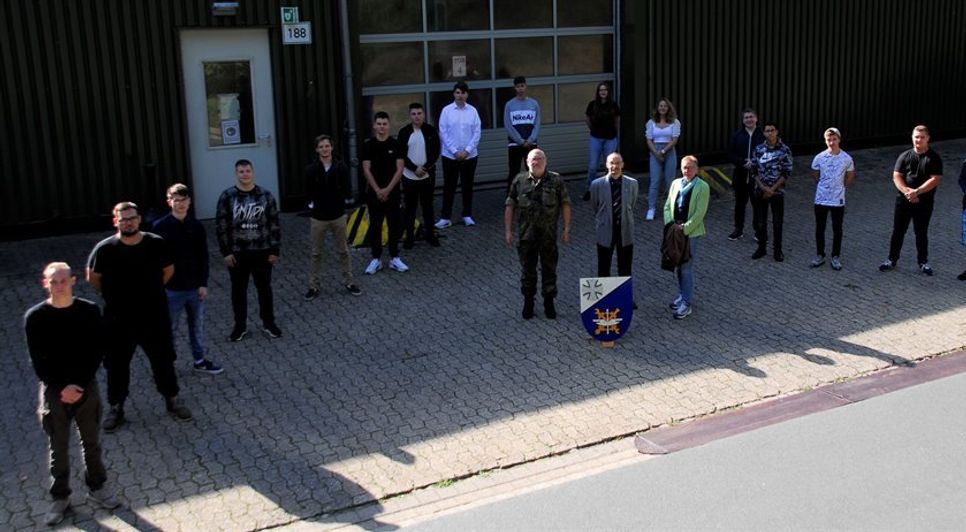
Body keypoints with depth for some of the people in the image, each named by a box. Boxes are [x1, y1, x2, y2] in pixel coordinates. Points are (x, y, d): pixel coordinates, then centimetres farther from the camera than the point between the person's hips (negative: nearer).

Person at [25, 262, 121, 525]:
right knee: (58, 447, 11)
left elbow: (97, 351, -5)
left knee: (91, 442, 15)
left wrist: (80, 384, -13)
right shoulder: (35, 317, -11)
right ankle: (60, 497, 25)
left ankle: (97, 488, 32)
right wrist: (61, 387, -16)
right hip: (54, 391, -1)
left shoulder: (90, 311, -8)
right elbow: (37, 361, -9)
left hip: (86, 387, 1)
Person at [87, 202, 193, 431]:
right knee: (117, 365, 12)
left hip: (154, 316, 1)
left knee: (163, 360, 15)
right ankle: (116, 408, 30)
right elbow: (93, 277, 2)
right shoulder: (105, 249, -15)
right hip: (119, 320, -1)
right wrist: (113, 294, 8)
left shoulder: (156, 244, -11)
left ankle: (172, 399, 34)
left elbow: (168, 270, 7)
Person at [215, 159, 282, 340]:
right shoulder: (227, 196, -6)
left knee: (264, 288, 12)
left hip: (262, 252, 0)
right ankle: (240, 326, 26)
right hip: (237, 253, 0)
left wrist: (274, 250, -2)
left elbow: (274, 224, 0)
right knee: (238, 290, 11)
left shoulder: (265, 195, -3)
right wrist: (226, 252, -7)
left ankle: (269, 323, 28)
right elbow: (221, 226, -3)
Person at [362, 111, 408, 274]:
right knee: (375, 226, 5)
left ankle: (394, 258, 15)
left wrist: (387, 189, -11)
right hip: (374, 192, 0)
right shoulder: (368, 145, -2)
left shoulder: (396, 145, -2)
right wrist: (378, 190, -11)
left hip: (392, 192, 0)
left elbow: (399, 170, -5)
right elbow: (366, 170, -4)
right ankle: (376, 259, 13)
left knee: (394, 225, 5)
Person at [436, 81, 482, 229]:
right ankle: (445, 217, 9)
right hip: (450, 156, -1)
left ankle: (467, 215, 22)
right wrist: (455, 151, -10)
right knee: (449, 187, 3)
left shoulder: (472, 111, -1)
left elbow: (477, 132, -2)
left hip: (470, 155, 1)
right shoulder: (447, 110, -4)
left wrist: (466, 151, -9)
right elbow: (443, 133, -4)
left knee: (467, 186, 10)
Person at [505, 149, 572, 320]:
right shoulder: (519, 180, -2)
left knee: (549, 268, 9)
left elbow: (565, 204, 0)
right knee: (527, 268, 10)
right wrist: (508, 230, -2)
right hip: (526, 234, 0)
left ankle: (549, 302, 25)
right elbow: (510, 206, 1)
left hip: (549, 234, 0)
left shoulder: (556, 180, -4)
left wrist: (567, 228, -4)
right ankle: (528, 301, 26)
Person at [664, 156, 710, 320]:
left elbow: (700, 212, -13)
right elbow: (667, 206, 10)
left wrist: (685, 229, -17)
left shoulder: (702, 187, -8)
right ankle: (682, 295, 31)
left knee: (686, 268, -5)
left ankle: (687, 303, 2)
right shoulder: (676, 183, 8)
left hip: (691, 232, -5)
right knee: (676, 266, 13)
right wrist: (669, 223, -5)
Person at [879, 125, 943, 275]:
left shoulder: (934, 158, -4)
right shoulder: (905, 156, 2)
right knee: (898, 230, 6)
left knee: (921, 233, 9)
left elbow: (935, 180, -12)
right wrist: (907, 191, -19)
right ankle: (892, 260, 16)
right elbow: (896, 177, -4)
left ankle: (923, 262, 21)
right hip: (903, 200, 2)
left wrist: (917, 191, -22)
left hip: (924, 202, -1)